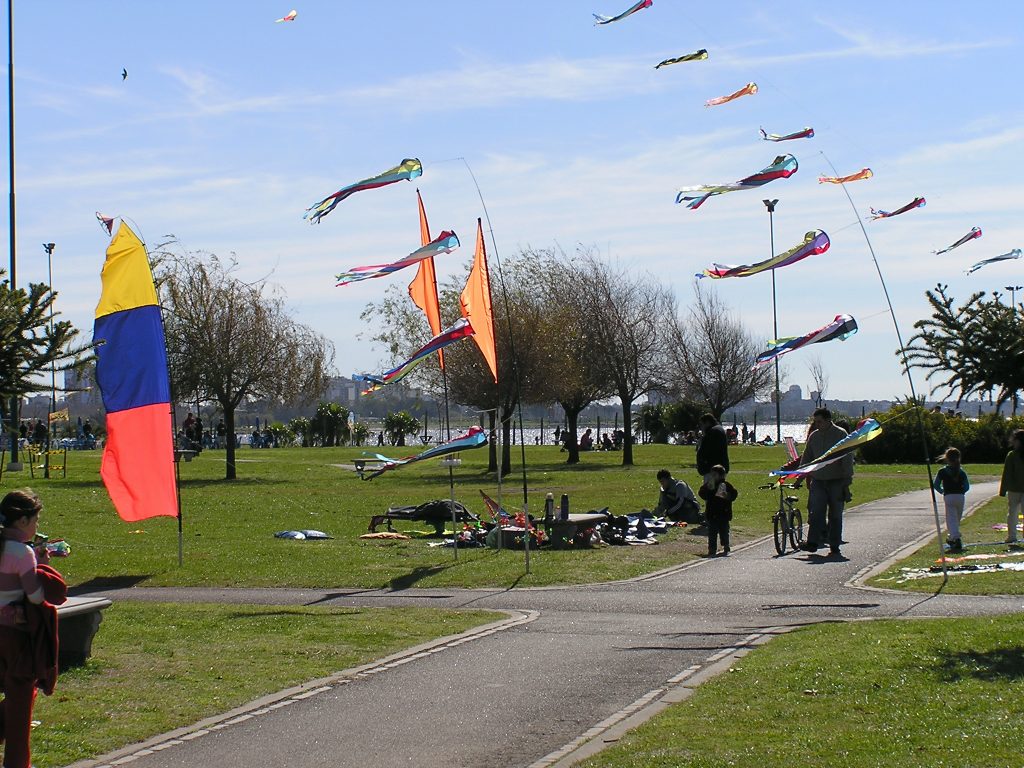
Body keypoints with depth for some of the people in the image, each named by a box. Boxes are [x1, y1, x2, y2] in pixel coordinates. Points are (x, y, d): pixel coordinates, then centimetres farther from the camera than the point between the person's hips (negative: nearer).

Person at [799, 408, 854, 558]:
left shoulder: (841, 434, -4)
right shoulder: (814, 436, 10)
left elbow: (847, 458, -7)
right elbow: (806, 458, 20)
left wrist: (847, 479, -12)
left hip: (836, 482, -3)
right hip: (818, 481, 3)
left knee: (835, 515, 3)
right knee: (815, 512, -11)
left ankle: (835, 547, 8)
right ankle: (812, 542, -15)